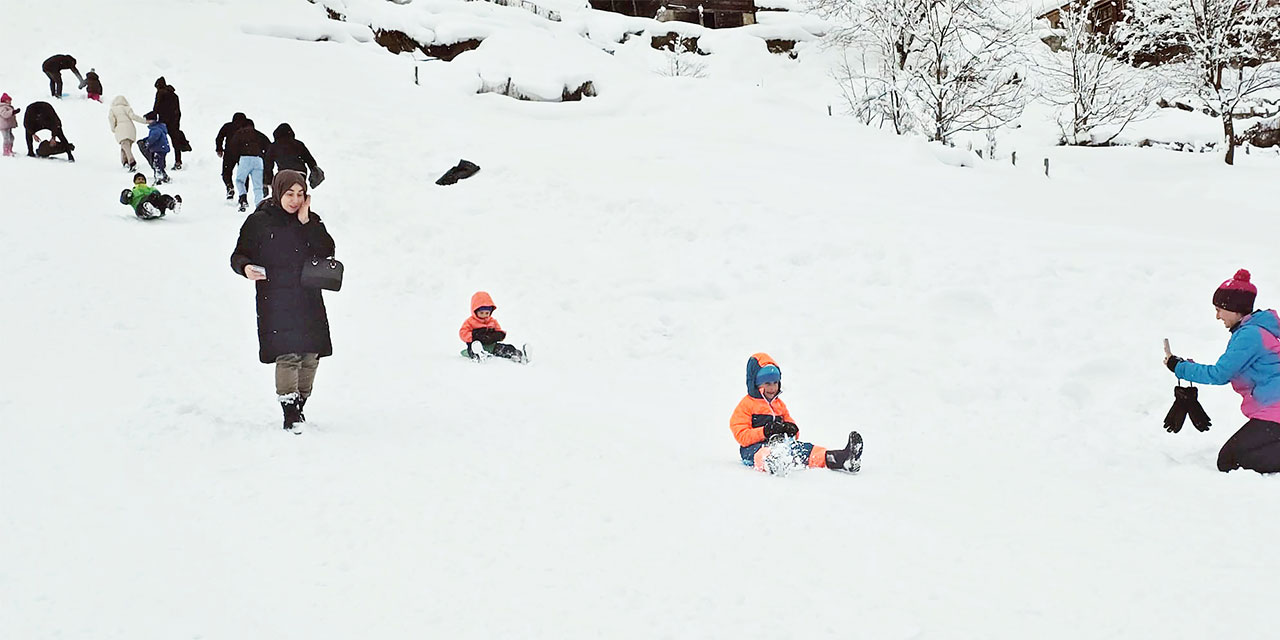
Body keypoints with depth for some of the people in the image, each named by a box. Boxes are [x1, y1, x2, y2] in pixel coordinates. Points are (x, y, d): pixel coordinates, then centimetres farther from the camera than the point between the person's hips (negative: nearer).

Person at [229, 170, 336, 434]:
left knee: (310, 356, 5)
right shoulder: (258, 221, 0)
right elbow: (239, 254, 4)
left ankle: (299, 408, 22)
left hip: (309, 300, 4)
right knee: (287, 356, -14)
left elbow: (327, 250, -4)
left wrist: (306, 223, -11)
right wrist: (245, 267, -18)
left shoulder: (311, 220, 9)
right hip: (275, 301, -4)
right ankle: (290, 414, -13)